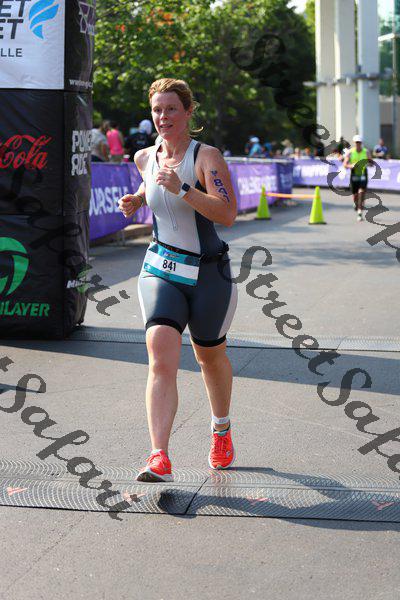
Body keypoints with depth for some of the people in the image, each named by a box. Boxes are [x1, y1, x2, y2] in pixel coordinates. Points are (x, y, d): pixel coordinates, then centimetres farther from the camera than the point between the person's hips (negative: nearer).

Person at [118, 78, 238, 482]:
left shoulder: (207, 156, -14)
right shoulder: (145, 157, 3)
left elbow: (228, 214, -27)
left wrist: (181, 189, -35)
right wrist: (136, 199, 10)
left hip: (207, 273, -2)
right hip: (161, 269, 3)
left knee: (210, 357, 16)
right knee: (161, 358, -17)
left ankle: (221, 430, 44)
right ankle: (159, 458, -22)